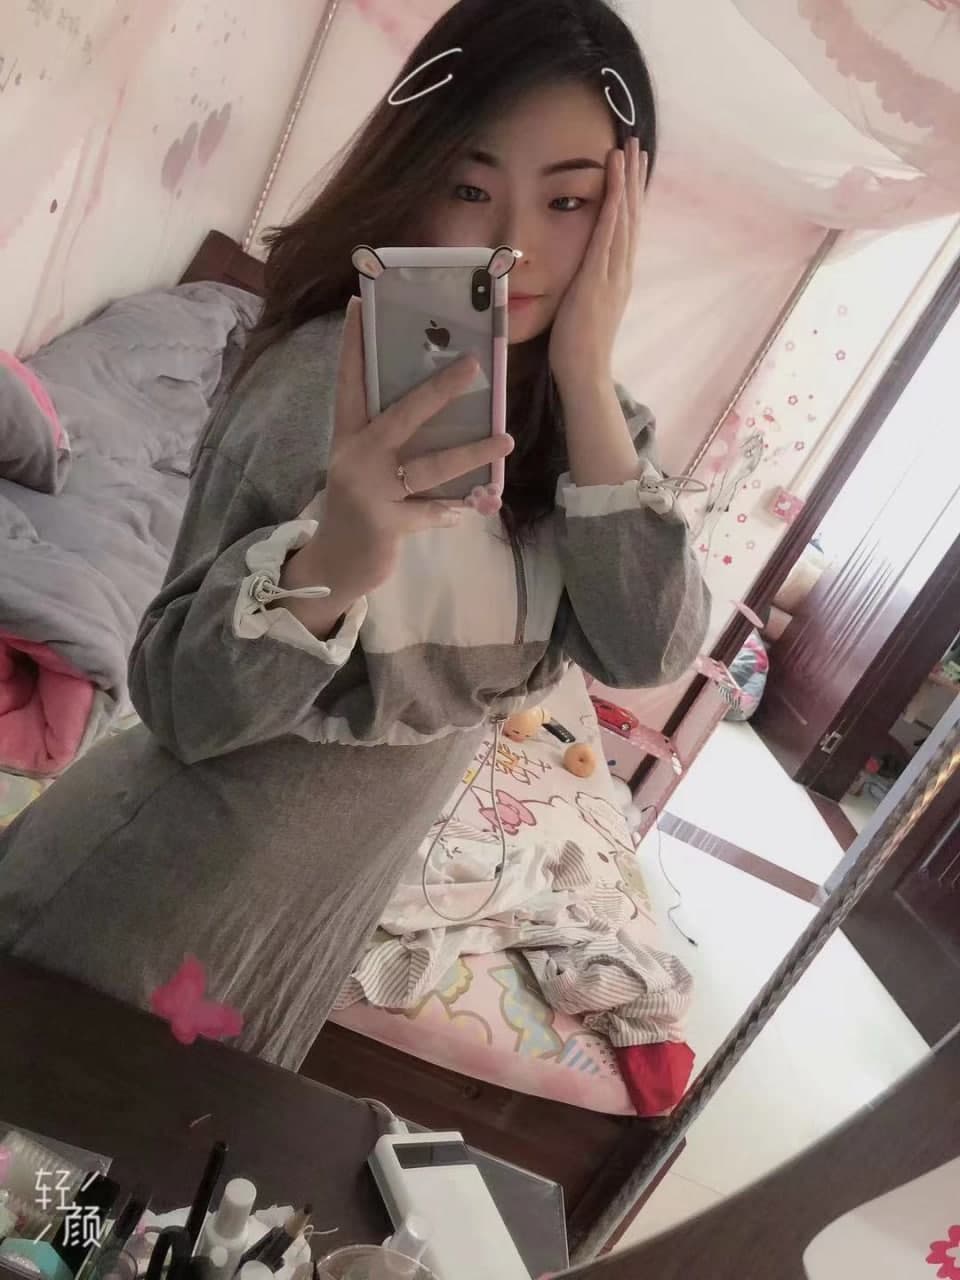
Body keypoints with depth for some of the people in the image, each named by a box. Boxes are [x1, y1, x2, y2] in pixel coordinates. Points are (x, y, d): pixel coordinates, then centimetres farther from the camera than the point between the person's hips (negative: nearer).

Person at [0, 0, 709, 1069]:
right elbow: (177, 703, -25)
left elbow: (650, 652, -19)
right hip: (175, 878, -5)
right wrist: (328, 561, -45)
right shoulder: (331, 375, -25)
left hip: (331, 896, 6)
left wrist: (586, 381, -26)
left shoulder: (586, 416, -6)